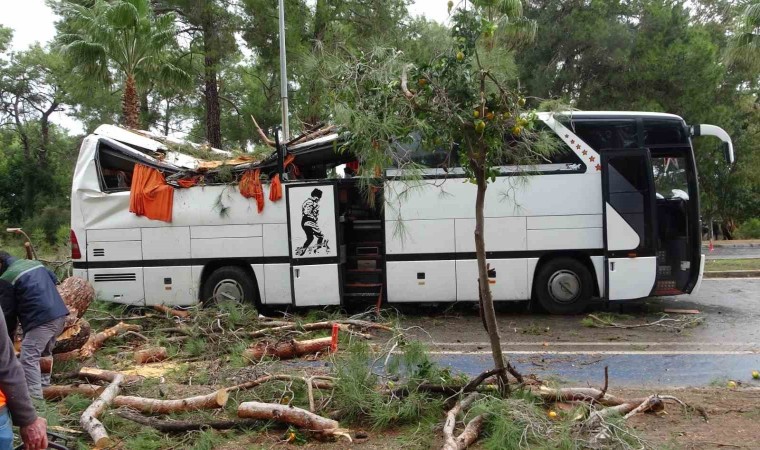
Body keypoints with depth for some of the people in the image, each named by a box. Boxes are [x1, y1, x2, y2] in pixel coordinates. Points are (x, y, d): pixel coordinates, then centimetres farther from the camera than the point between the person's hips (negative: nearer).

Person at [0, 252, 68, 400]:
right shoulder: (34, 263, 20)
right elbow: (54, 280, 30)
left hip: (41, 319, -9)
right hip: (60, 313, 9)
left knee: (29, 360, -6)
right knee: (45, 353, 26)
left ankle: (35, 397, -12)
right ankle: (44, 385, 35)